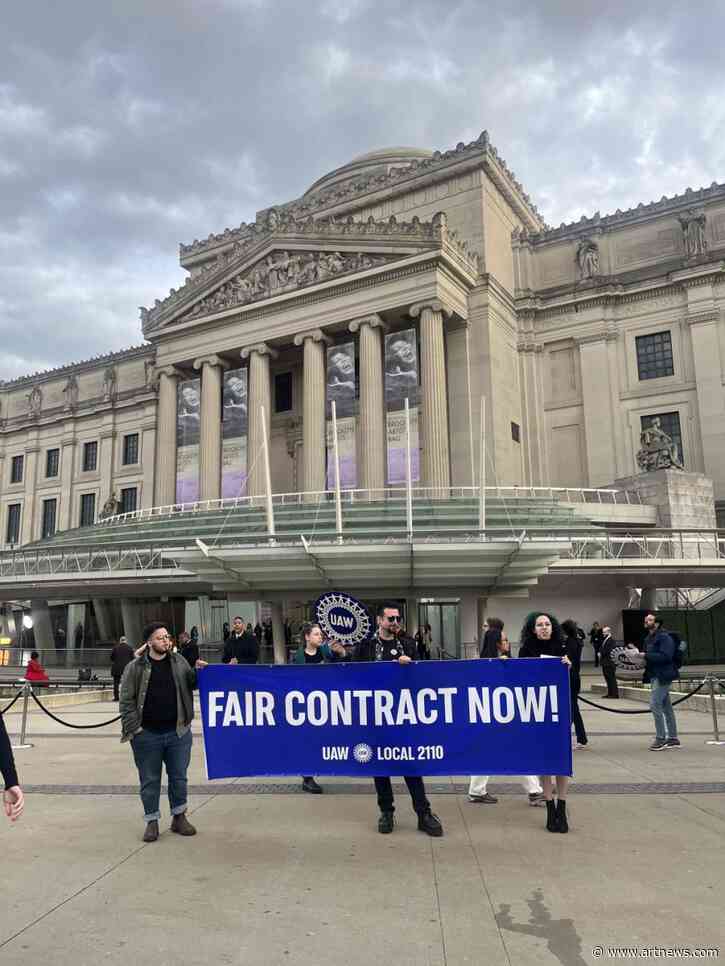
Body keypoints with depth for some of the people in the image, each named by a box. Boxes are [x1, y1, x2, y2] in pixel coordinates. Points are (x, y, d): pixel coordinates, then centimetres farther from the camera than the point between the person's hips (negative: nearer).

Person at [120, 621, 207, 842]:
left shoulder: (178, 662, 5)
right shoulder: (135, 668, -5)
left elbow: (189, 685, 13)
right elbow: (126, 701, -4)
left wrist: (197, 672, -7)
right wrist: (134, 727, -10)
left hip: (178, 732, 3)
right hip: (147, 735, -3)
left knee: (179, 776, 12)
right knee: (150, 780, 9)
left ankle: (179, 817, 28)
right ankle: (152, 821, 25)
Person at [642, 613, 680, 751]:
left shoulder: (664, 637, -15)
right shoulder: (648, 638, 14)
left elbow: (665, 656, -26)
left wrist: (645, 655, -26)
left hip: (663, 676, -9)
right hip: (655, 676, 9)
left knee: (655, 704, -11)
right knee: (666, 707, 14)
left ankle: (660, 738, -3)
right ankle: (672, 738, 21)